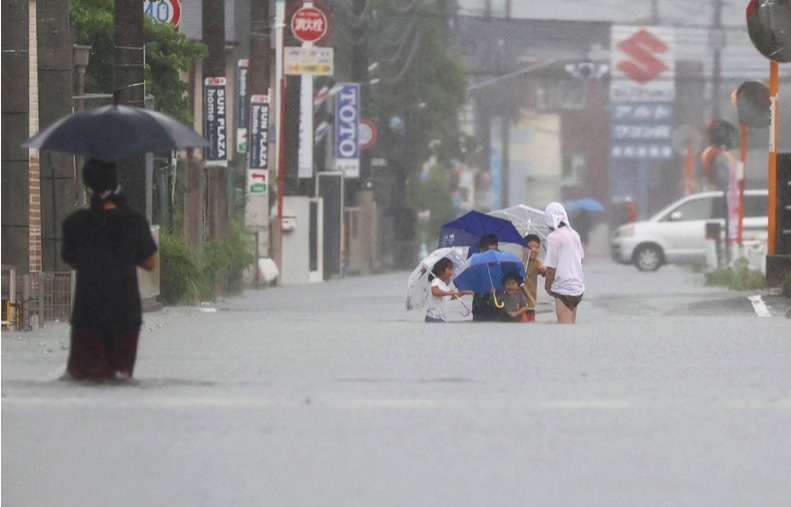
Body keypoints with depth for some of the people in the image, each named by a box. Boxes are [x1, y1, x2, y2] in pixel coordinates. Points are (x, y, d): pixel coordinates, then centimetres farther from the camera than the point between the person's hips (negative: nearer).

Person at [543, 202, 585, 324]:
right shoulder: (574, 235, 6)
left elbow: (551, 266, -14)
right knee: (571, 323, 17)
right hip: (578, 285, 8)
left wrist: (547, 285, 2)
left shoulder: (553, 237, -15)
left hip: (563, 287, -8)